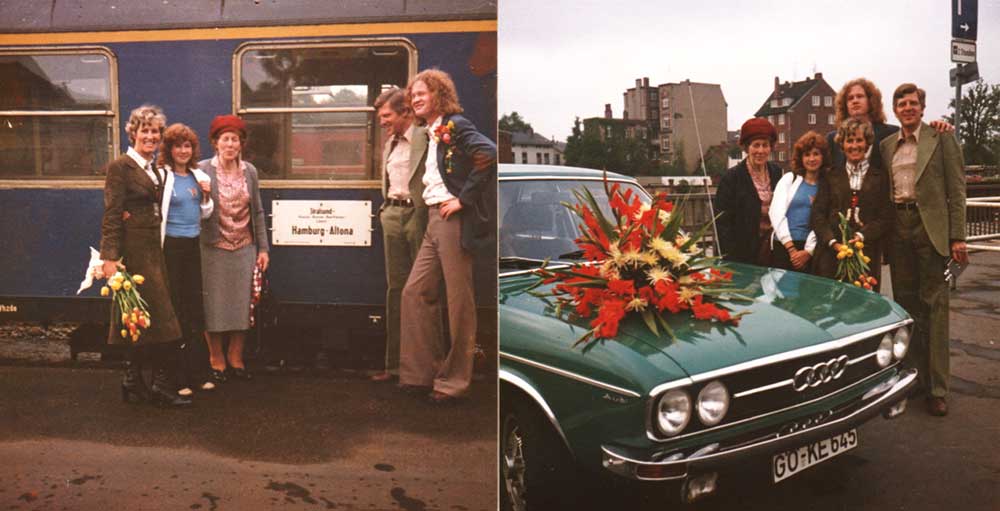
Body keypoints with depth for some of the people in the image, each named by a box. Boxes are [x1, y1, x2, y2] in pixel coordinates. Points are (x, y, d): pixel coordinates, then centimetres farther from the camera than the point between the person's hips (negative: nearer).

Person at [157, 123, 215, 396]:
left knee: (195, 308, 10)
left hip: (193, 246, 6)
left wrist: (207, 196, 1)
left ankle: (196, 371, 20)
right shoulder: (161, 176, -8)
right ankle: (177, 376, 9)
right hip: (170, 247, -6)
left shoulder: (199, 176, 11)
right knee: (173, 310, 0)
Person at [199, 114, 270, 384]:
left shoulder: (249, 171, 5)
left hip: (244, 248, 3)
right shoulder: (202, 170, -5)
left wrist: (263, 248, 7)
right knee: (214, 306, 4)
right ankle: (217, 361, 20)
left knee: (242, 304, 8)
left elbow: (257, 212, 9)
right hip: (213, 249, -3)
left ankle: (235, 359, 23)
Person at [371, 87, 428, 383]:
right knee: (395, 288, 8)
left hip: (418, 214, -7)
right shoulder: (389, 143, 17)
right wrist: (386, 208, 14)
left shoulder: (425, 138, -8)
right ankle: (395, 364, 15)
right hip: (392, 215, 7)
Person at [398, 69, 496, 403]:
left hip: (454, 220, -9)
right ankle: (422, 372, 16)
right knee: (416, 292, 8)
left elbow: (489, 154, -22)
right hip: (434, 221, 9)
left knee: (458, 299, -1)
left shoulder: (455, 125, -8)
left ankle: (454, 380, 8)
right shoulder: (432, 133, 18)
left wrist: (464, 198, -18)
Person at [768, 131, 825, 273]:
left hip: (811, 250, 0)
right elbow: (776, 213, -2)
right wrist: (791, 248, -9)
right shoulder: (789, 179, 7)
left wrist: (808, 251, -10)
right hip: (783, 246, 0)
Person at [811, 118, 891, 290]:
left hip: (867, 254, -1)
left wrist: (862, 236, -13)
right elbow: (818, 215, 5)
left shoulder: (880, 177, 11)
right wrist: (833, 242, -9)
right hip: (832, 253, 1)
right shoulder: (831, 175, 14)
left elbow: (886, 218, 3)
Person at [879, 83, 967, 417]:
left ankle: (937, 388, 1)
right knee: (905, 303, 9)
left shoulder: (941, 138, 1)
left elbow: (956, 188, -3)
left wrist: (957, 237, -9)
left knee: (934, 305, -3)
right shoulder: (887, 145, 14)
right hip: (898, 228, 4)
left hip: (931, 226, -4)